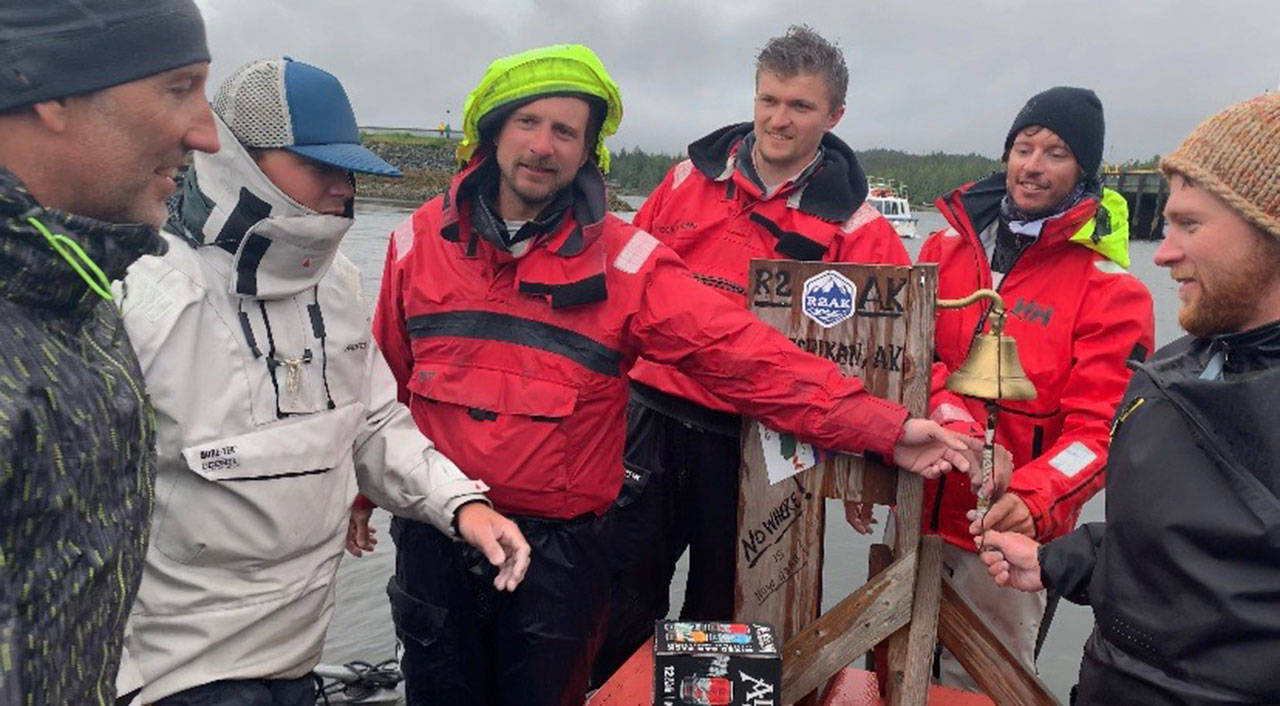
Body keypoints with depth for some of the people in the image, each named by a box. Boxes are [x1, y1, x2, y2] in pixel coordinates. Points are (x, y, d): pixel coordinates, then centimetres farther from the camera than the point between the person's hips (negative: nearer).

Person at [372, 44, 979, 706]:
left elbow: (748, 353, -15)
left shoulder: (622, 260, -9)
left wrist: (884, 427, -20)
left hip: (560, 552, -2)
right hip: (433, 538, 3)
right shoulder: (422, 238, 0)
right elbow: (385, 376, 10)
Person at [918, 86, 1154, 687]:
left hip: (1005, 531, -4)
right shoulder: (947, 245, 2)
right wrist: (950, 416, -23)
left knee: (981, 683, 14)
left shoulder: (1110, 290, -9)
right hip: (917, 508, 4)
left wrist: (1035, 498, -32)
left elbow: (1099, 430, -14)